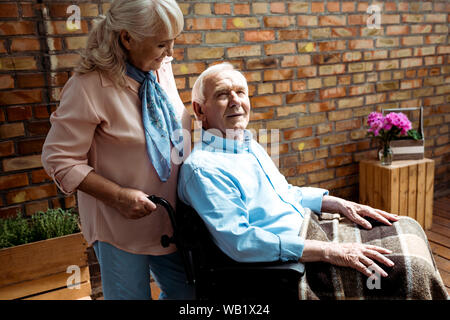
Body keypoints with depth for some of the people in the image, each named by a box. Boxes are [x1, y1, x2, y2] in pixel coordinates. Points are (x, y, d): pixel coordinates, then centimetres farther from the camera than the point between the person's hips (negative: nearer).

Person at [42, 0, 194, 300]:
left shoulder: (162, 67, -2)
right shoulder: (89, 86, -22)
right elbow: (59, 161, -16)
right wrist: (117, 196, -23)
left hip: (170, 218, 6)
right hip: (121, 224, -6)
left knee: (187, 291, 18)